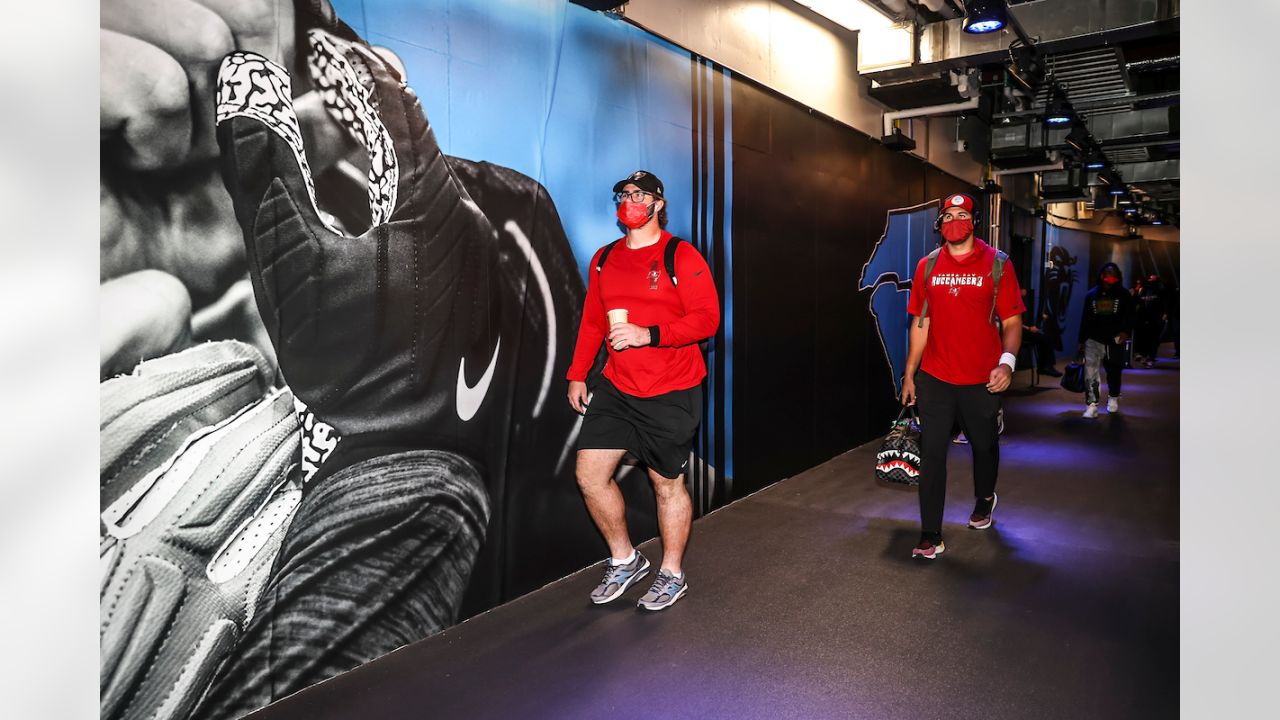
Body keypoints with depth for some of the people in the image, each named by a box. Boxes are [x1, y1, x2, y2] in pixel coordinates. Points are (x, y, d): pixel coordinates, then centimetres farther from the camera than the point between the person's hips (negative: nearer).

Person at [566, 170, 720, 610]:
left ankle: (672, 575, 27)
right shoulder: (604, 260, 10)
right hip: (615, 388, 6)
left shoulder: (681, 257, -8)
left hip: (670, 395, -5)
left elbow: (707, 319, -14)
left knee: (668, 484, 6)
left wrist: (648, 335, -23)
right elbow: (591, 322, 15)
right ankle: (624, 560, 24)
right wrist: (577, 374, 10)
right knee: (590, 474, 2)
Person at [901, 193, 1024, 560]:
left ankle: (985, 498, 48)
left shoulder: (996, 264, -3)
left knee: (984, 445, 18)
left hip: (981, 379, -1)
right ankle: (931, 536, 5)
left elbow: (1012, 321, -4)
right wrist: (909, 374, 8)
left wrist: (1007, 361, -22)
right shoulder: (928, 266, 5)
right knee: (932, 454, -2)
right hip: (935, 378, 1)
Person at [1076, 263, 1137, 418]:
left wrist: (1125, 331, -24)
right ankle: (1091, 405, -13)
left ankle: (1113, 398, 39)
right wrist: (1081, 341, 8)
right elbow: (1085, 319, 9)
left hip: (1115, 340, 0)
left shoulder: (1123, 295, 2)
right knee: (1090, 372, -14)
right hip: (1094, 340, 0)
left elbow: (1129, 315, -5)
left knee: (1114, 371, 15)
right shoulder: (1091, 295, 7)